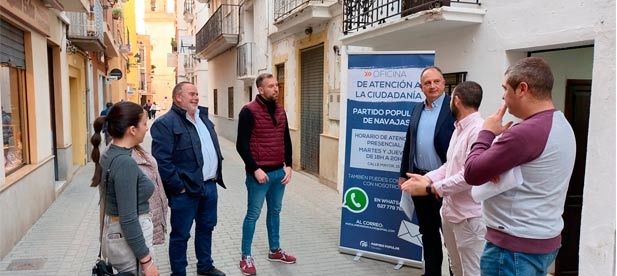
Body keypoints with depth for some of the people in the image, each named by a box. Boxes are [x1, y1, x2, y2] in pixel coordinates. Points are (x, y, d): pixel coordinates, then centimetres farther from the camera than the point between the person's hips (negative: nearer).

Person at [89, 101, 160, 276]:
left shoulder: (109, 156, 4)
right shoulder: (125, 163, -24)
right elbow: (128, 219, -24)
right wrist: (146, 260, -19)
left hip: (114, 233, 9)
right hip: (129, 239, -9)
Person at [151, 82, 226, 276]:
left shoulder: (202, 116, 12)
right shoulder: (166, 123, -15)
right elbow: (161, 160, -20)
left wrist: (216, 175, 15)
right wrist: (178, 186, -18)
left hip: (210, 186, 8)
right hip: (186, 190, -8)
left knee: (206, 228, 21)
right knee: (180, 235, 7)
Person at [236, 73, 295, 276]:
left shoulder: (280, 111, 9)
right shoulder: (249, 111, -11)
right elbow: (242, 145, -14)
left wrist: (288, 165, 5)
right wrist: (255, 169, -18)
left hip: (279, 172, 6)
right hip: (259, 173, -6)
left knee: (275, 211, 17)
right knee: (253, 214, 3)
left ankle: (275, 251, 31)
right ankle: (246, 257, 16)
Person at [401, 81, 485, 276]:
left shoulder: (478, 130, -19)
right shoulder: (459, 128, 13)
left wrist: (429, 189, -20)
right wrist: (426, 178, -2)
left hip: (469, 216, -9)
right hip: (450, 211, 9)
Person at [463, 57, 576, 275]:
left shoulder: (526, 132, -25)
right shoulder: (562, 125, 9)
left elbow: (472, 173, -21)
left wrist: (487, 132, -7)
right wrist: (497, 137, -7)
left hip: (515, 245, -10)